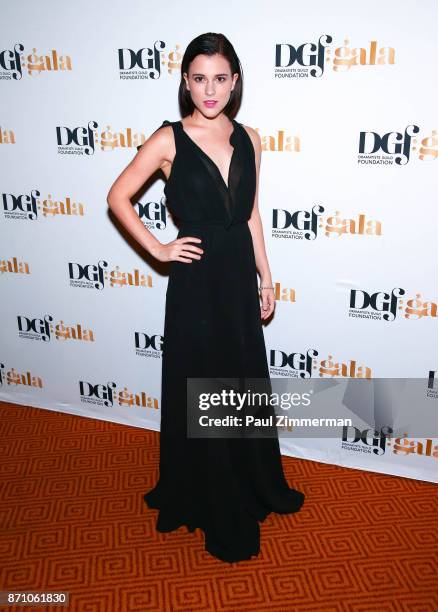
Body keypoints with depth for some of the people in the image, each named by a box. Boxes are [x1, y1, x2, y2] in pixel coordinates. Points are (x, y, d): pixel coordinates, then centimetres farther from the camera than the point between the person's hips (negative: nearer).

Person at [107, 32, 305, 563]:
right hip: (196, 279, -5)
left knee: (246, 385, 18)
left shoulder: (248, 138, 5)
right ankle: (216, 509, 30)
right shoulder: (169, 139, -9)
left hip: (240, 273, 5)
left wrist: (265, 277, 10)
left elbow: (251, 214, 10)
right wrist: (157, 249, -8)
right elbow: (118, 197, -3)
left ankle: (257, 486, 42)